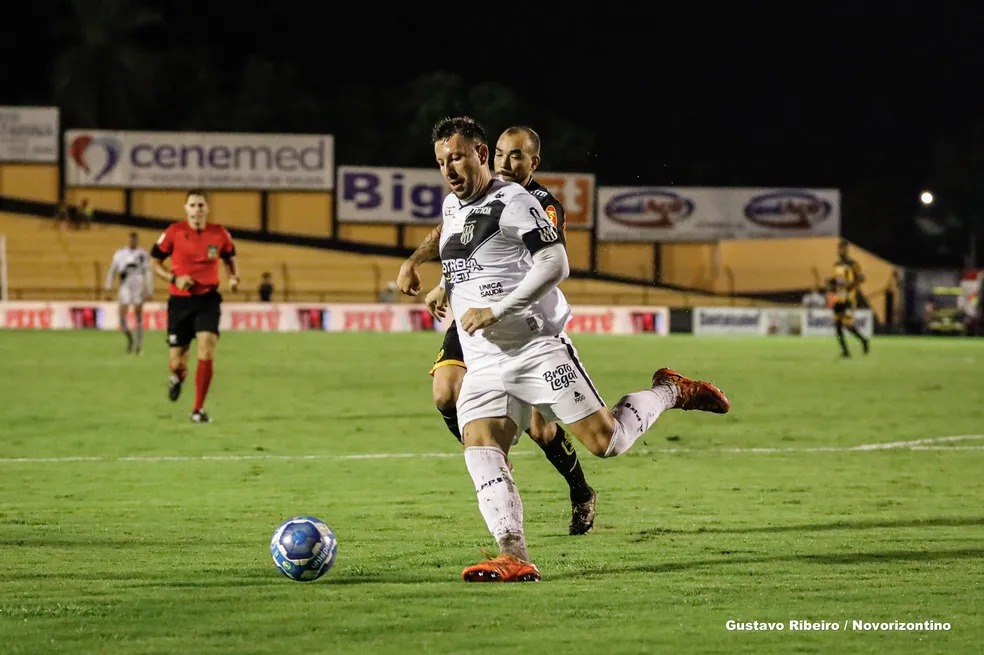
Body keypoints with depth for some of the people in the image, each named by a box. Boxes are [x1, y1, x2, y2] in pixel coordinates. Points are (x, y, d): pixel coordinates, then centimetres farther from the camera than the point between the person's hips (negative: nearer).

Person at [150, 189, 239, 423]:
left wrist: (234, 277, -2)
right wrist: (174, 278, -14)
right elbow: (155, 263, 3)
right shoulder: (174, 232, -5)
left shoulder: (220, 234, 0)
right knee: (176, 363, 3)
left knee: (206, 353, -18)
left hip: (208, 300, 0)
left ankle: (198, 409, -6)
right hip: (180, 301, 0)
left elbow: (230, 258, 18)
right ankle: (177, 377, 44)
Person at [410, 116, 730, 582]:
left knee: (604, 440, -9)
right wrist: (447, 287, 27)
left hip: (536, 347, -7)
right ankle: (515, 558, -23)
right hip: (484, 364, 7)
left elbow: (554, 264, -18)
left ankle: (668, 392, 19)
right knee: (480, 447, -16)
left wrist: (495, 311, -20)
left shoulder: (512, 202, -9)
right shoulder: (451, 207, 17)